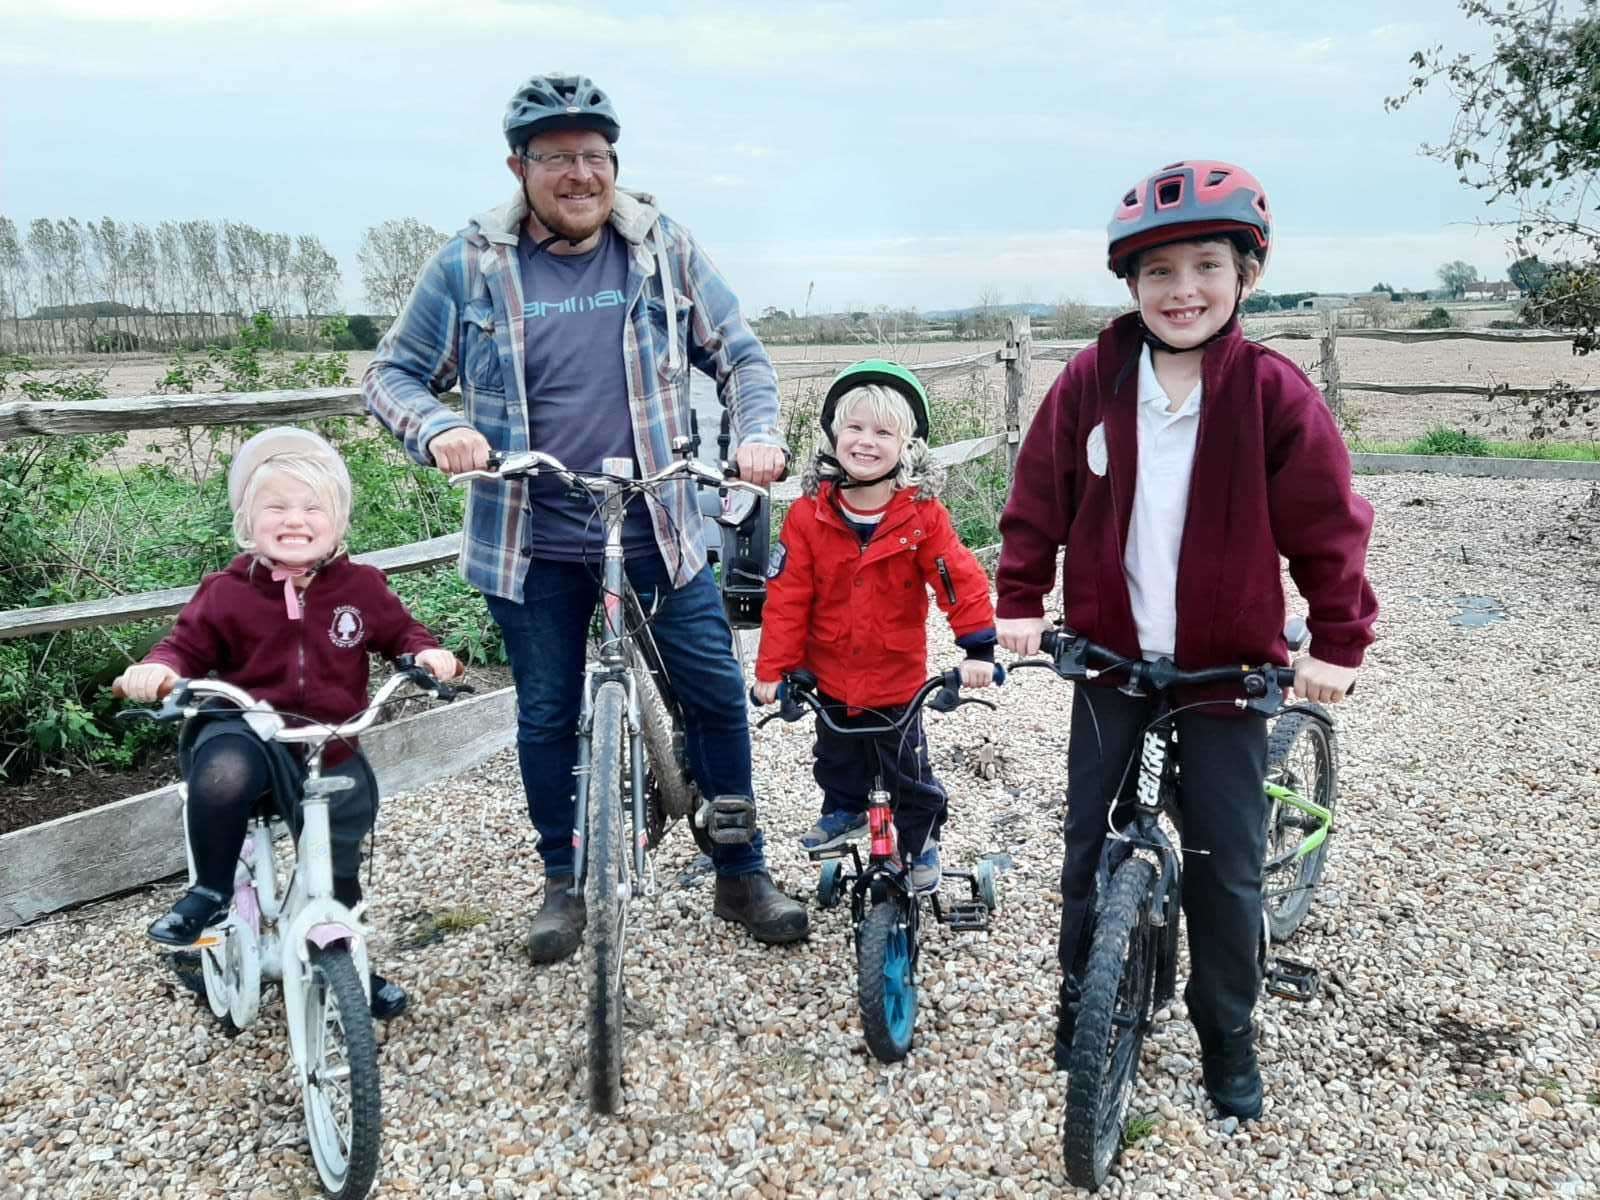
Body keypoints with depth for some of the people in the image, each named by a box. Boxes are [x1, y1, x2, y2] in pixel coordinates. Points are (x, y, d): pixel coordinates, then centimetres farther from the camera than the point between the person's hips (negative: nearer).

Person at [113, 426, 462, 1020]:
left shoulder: (360, 586, 0)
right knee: (223, 772, -39)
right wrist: (156, 670, -20)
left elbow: (399, 631, 12)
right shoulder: (227, 592, -4)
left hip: (330, 746, 2)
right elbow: (187, 645, 2)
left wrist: (428, 652, -9)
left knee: (338, 871, 9)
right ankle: (210, 891, -13)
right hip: (245, 730, -2)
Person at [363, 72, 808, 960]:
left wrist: (758, 434, -12)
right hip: (533, 542, 0)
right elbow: (393, 374, 4)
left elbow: (740, 356, 7)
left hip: (657, 529, 1)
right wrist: (438, 430, -17)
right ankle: (563, 883, 31)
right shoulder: (470, 264, -2)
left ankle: (743, 875, 22)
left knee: (717, 690, 3)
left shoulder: (664, 250, 1)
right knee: (547, 714, 10)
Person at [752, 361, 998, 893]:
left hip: (897, 677, -1)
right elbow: (787, 597, -10)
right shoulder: (809, 514, -13)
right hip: (831, 675, 2)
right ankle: (843, 810, 51)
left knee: (909, 776, 13)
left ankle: (921, 843, 36)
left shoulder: (922, 514, -15)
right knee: (838, 762, 23)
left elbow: (961, 580, -12)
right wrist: (773, 668, -10)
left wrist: (978, 646, -19)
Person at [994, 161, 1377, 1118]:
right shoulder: (1092, 382, -6)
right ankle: (1080, 1003, 34)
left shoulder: (1273, 391, -10)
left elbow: (1328, 523, -5)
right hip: (1108, 658, 2)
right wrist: (1020, 600, -2)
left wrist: (1339, 642, -7)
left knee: (1227, 866, 8)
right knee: (1092, 845, 13)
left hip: (1227, 670, -1)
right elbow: (1039, 499, 2)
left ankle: (1228, 1035, 30)